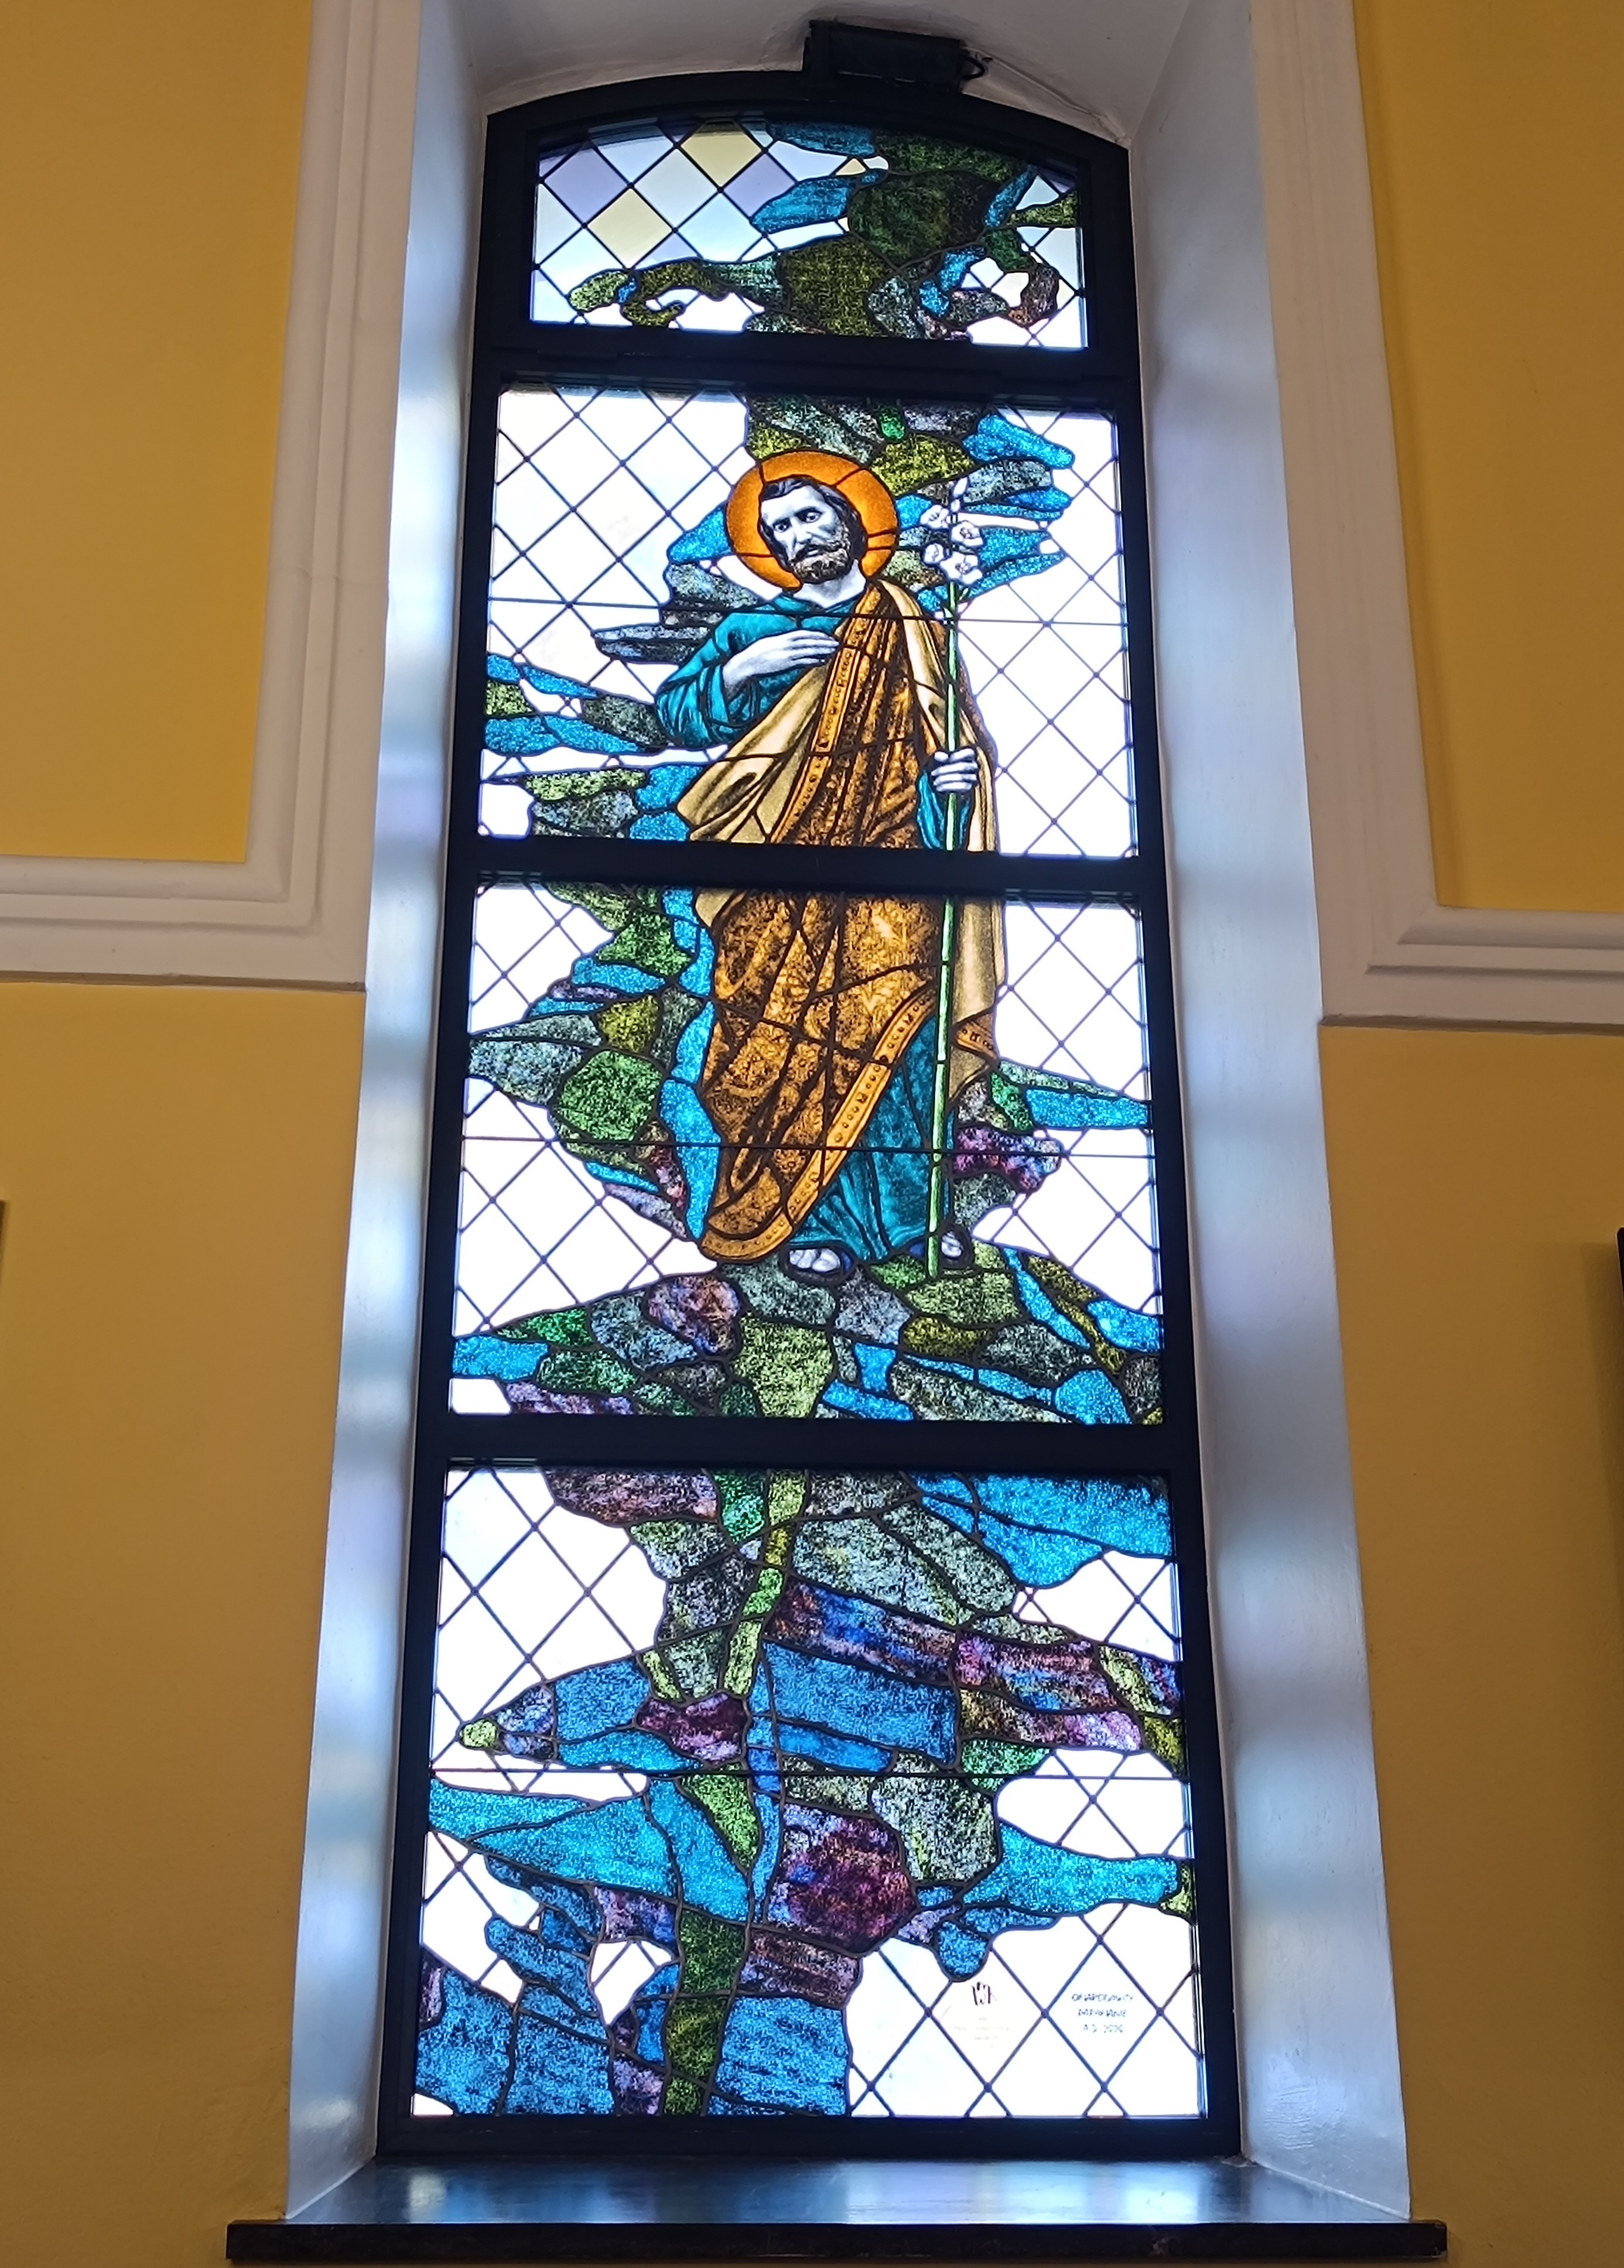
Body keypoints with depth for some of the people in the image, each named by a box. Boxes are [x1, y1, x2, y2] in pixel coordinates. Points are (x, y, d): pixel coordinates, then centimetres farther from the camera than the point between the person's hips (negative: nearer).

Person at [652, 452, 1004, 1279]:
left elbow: (953, 734, 11)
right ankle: (810, 1220, -4)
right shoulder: (755, 627, 13)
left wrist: (957, 770, -11)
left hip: (893, 856, 1)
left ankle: (909, 1205, 3)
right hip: (787, 873, -1)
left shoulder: (911, 627, 14)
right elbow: (676, 714, 3)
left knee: (897, 1023, -6)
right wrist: (741, 668, -13)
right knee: (796, 1031, -8)